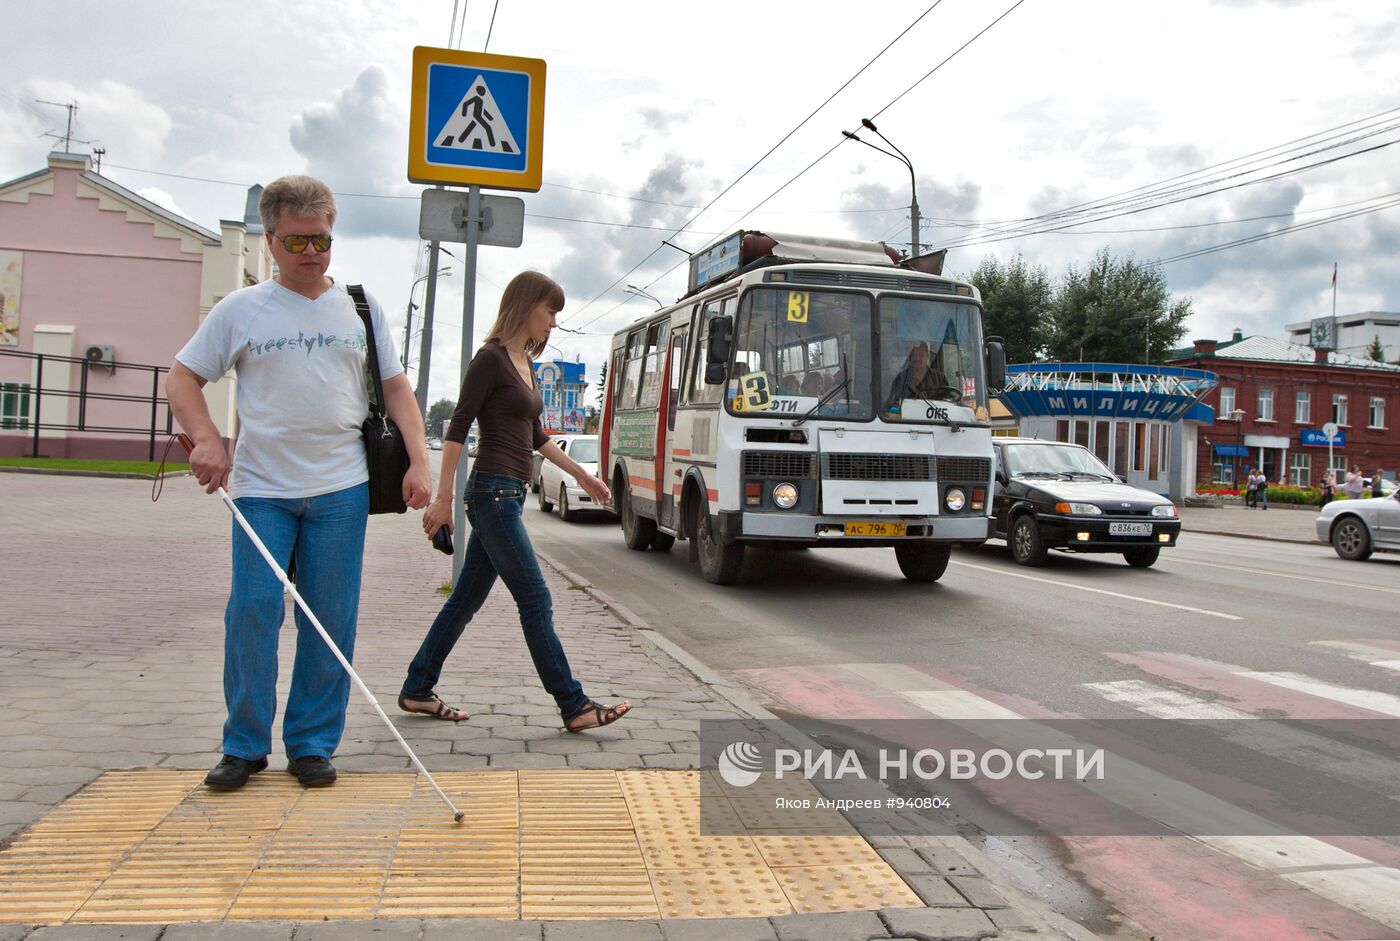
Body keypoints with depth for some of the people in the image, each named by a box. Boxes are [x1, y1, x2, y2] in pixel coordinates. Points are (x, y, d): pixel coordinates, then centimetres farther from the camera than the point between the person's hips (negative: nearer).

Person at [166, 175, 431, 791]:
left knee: (331, 621, 2)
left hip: (340, 489, 1)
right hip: (261, 489, -1)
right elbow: (182, 378, 9)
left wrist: (418, 460, 0)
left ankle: (312, 745, 14)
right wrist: (205, 439, -9)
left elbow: (395, 387, 12)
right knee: (252, 614, -4)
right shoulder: (240, 310, 6)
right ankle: (244, 746, 11)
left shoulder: (360, 308, 10)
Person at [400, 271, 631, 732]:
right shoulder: (491, 359, -10)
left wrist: (583, 476, 23)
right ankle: (574, 707, 1)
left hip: (508, 494, 9)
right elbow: (457, 429, -13)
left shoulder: (524, 363, 16)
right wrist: (443, 498, -14)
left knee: (467, 598, 14)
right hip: (492, 491, -9)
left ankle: (417, 690, 24)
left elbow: (535, 435, 23)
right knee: (535, 601, -6)